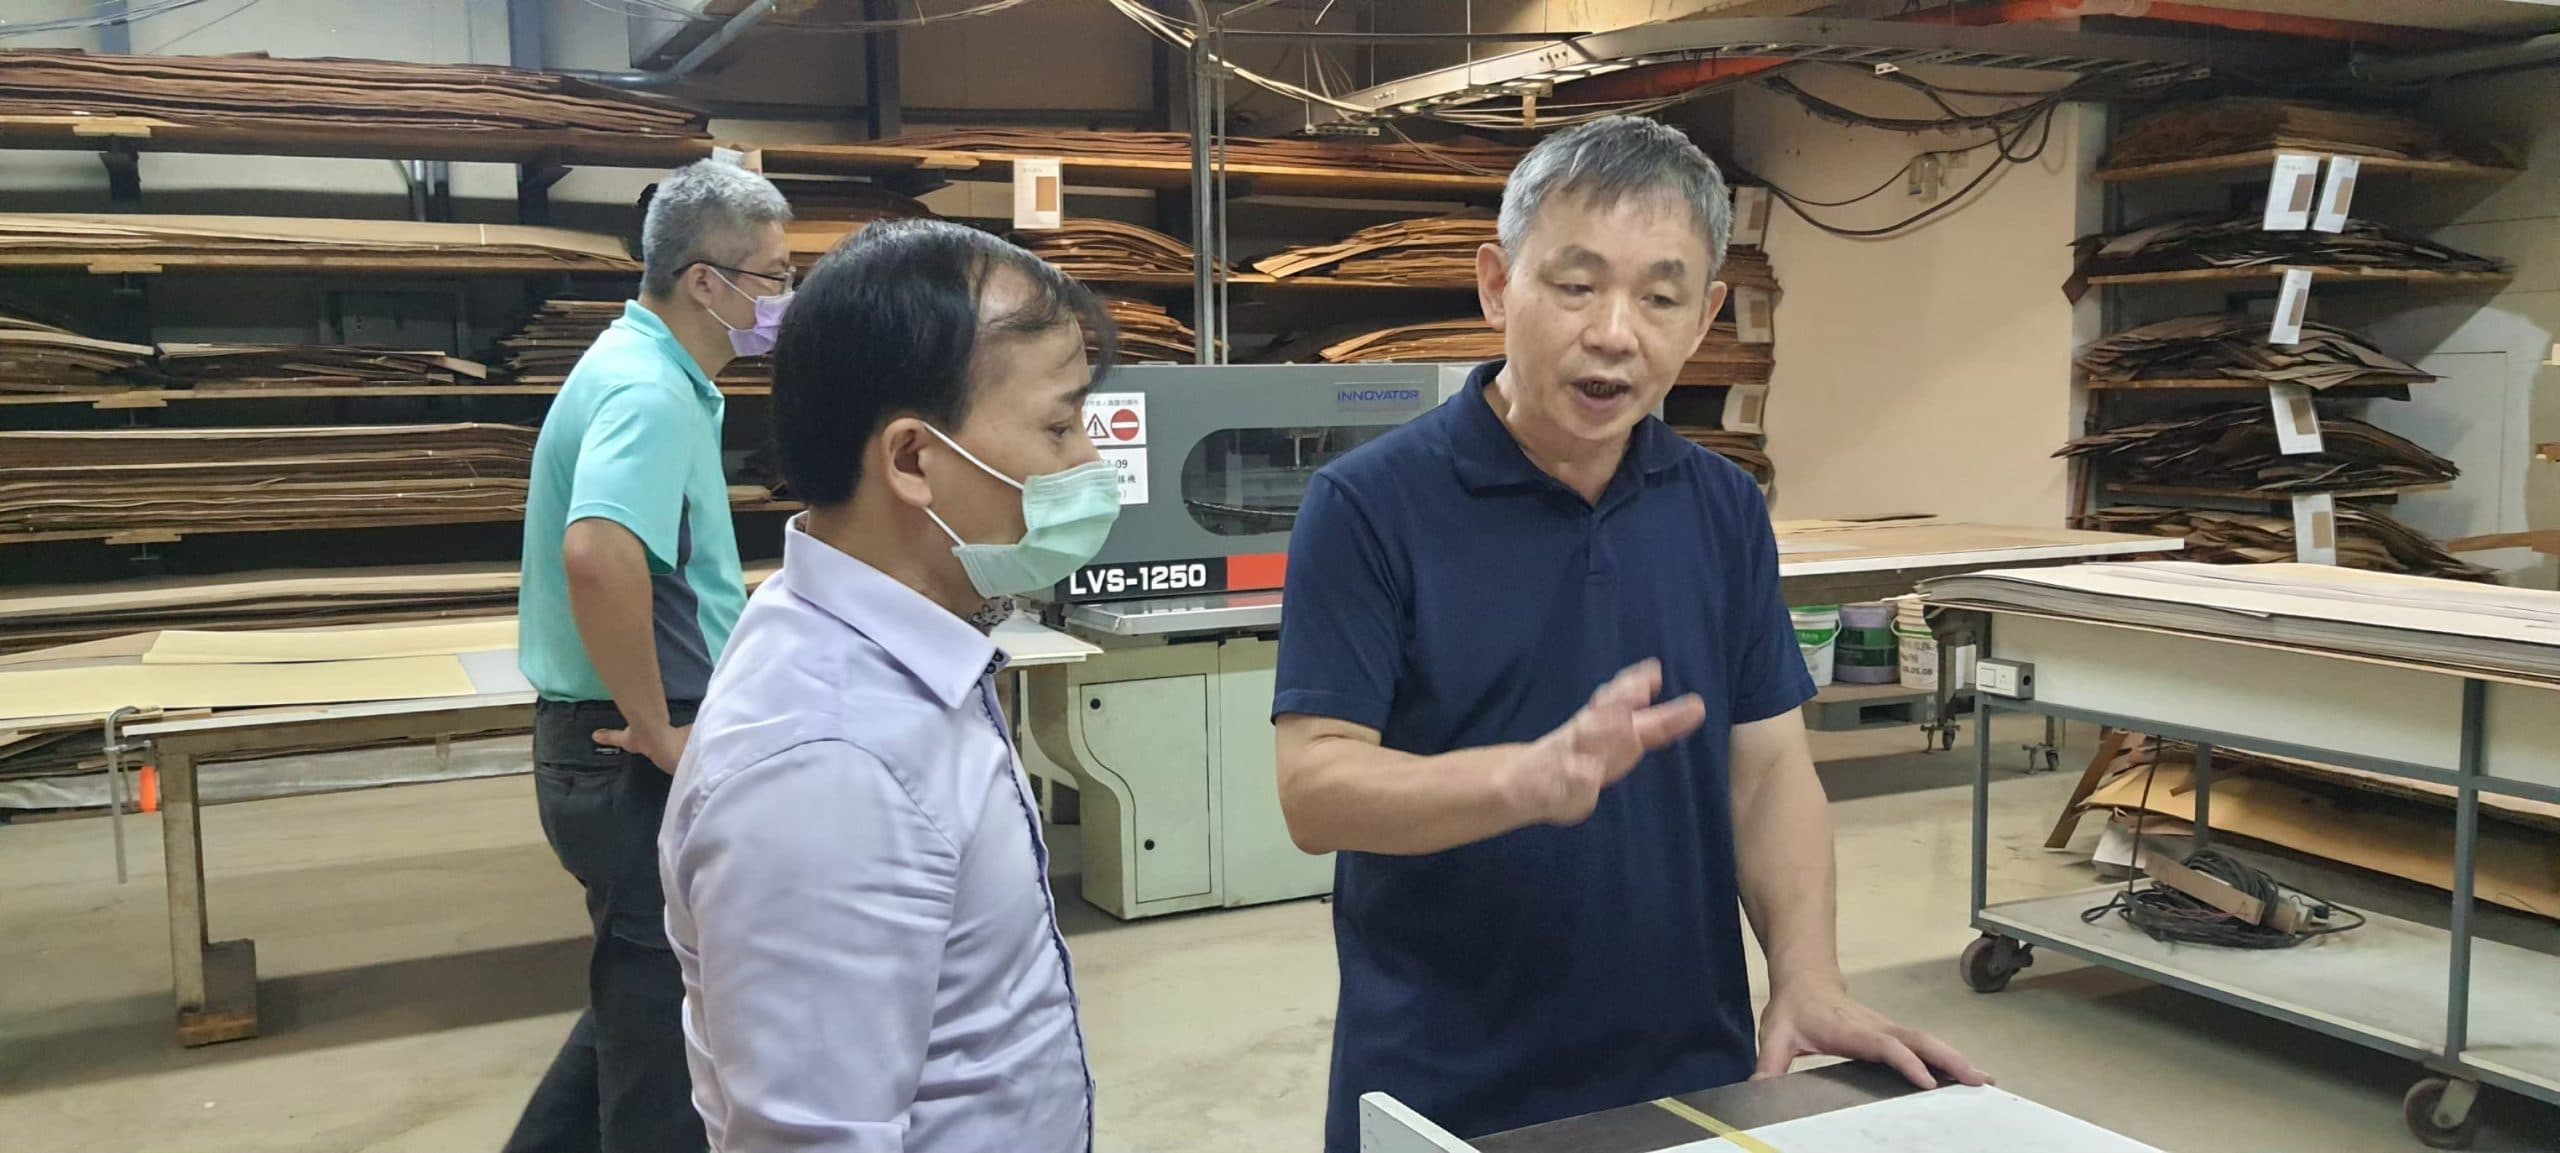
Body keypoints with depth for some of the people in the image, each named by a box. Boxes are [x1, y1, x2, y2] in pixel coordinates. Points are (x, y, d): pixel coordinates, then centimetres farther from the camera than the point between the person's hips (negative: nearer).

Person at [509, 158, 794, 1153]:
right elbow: (598, 555, -37)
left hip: (622, 748, 10)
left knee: (642, 996, 23)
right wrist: (657, 729, -26)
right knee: (665, 1012, 5)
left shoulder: (649, 371, 11)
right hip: (641, 760, -10)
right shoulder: (649, 391, -21)